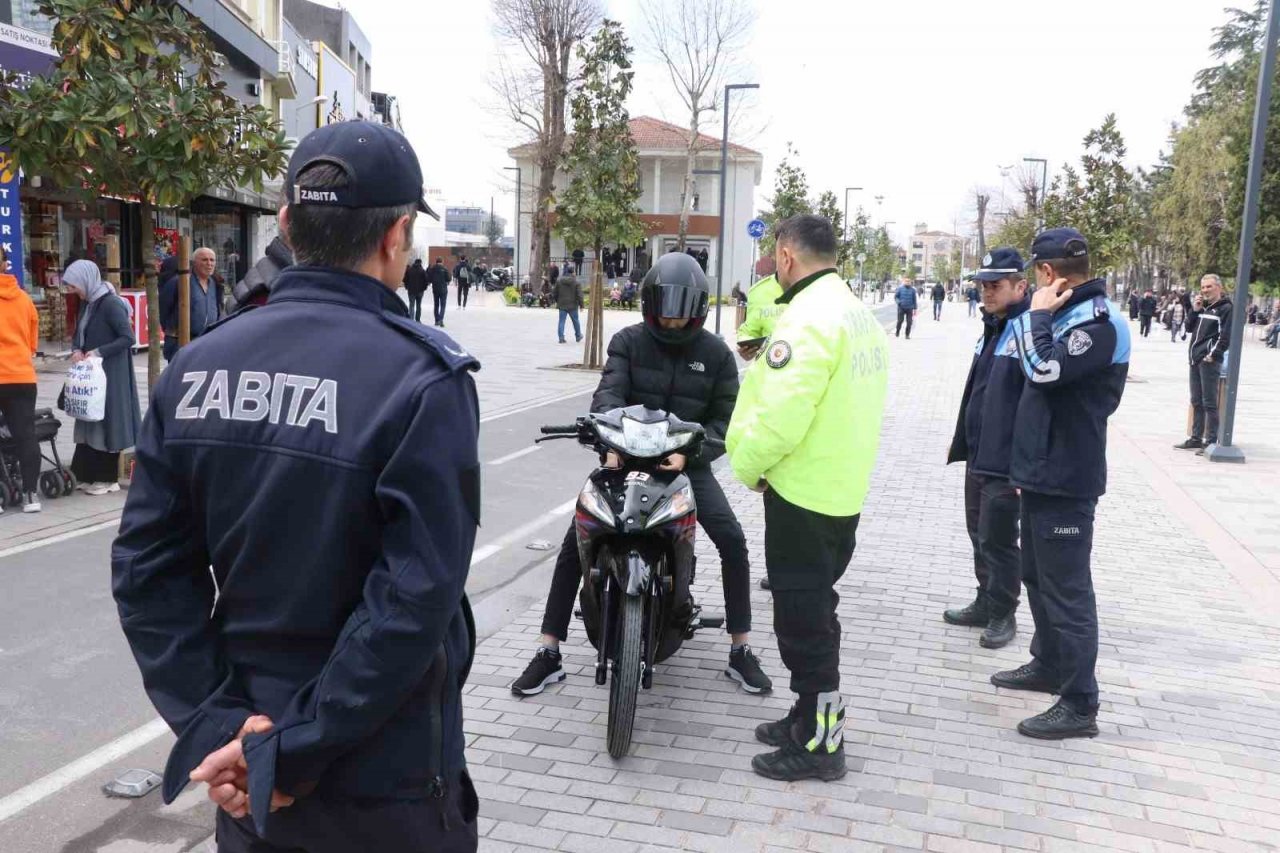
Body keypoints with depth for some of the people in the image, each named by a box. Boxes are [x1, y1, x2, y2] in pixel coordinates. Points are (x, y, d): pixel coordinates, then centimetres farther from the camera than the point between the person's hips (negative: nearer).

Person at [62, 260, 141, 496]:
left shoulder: (110, 304, -16)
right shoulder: (87, 303, 10)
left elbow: (128, 338, -20)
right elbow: (78, 333, 19)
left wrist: (98, 352, -20)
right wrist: (76, 350, -1)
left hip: (110, 374, -8)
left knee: (106, 420, -1)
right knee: (91, 420, 10)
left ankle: (107, 479, 9)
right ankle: (91, 474, 17)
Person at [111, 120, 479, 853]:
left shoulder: (196, 368, -3)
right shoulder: (425, 378, -19)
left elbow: (147, 567, -5)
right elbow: (417, 598, -24)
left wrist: (214, 722, -6)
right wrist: (293, 752, -16)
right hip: (384, 784, -4)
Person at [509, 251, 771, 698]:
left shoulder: (716, 353, 0)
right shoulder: (628, 342, -2)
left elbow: (725, 419, -3)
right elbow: (608, 395, -18)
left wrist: (688, 452, -22)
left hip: (686, 461, 0)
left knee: (732, 540, -17)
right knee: (575, 542, -14)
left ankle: (741, 652, -1)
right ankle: (549, 653, -4)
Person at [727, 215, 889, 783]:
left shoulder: (808, 317, -20)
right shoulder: (859, 313, 11)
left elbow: (779, 417, -27)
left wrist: (746, 464, -10)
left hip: (802, 493, -10)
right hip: (844, 489, 10)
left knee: (802, 619, 2)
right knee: (815, 610, 21)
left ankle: (819, 744, 13)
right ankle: (811, 718, 34)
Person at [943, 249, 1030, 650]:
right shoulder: (992, 328, 12)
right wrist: (963, 442, 19)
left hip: (1006, 463, -9)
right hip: (978, 457, 9)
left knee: (998, 541, 2)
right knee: (980, 535, 18)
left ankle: (1003, 615, 18)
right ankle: (985, 604, 32)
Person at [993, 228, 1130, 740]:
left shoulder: (1098, 322, -17)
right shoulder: (1068, 315, 12)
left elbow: (1045, 370, -28)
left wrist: (1038, 314, -16)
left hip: (1065, 480, -10)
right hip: (1044, 473, 10)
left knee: (1067, 588, -6)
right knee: (1038, 577, 20)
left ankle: (1079, 705, 1)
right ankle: (1048, 665, 36)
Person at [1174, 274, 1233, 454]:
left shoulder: (1226, 308, -5)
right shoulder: (1203, 306, 16)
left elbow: (1226, 336, -11)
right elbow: (1189, 326, 16)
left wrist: (1213, 354, -15)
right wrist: (1195, 310, 3)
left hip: (1210, 360, -8)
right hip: (1195, 359, 8)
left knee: (1209, 403, -7)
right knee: (1196, 402, 12)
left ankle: (1211, 441, -4)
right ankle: (1196, 438, 18)